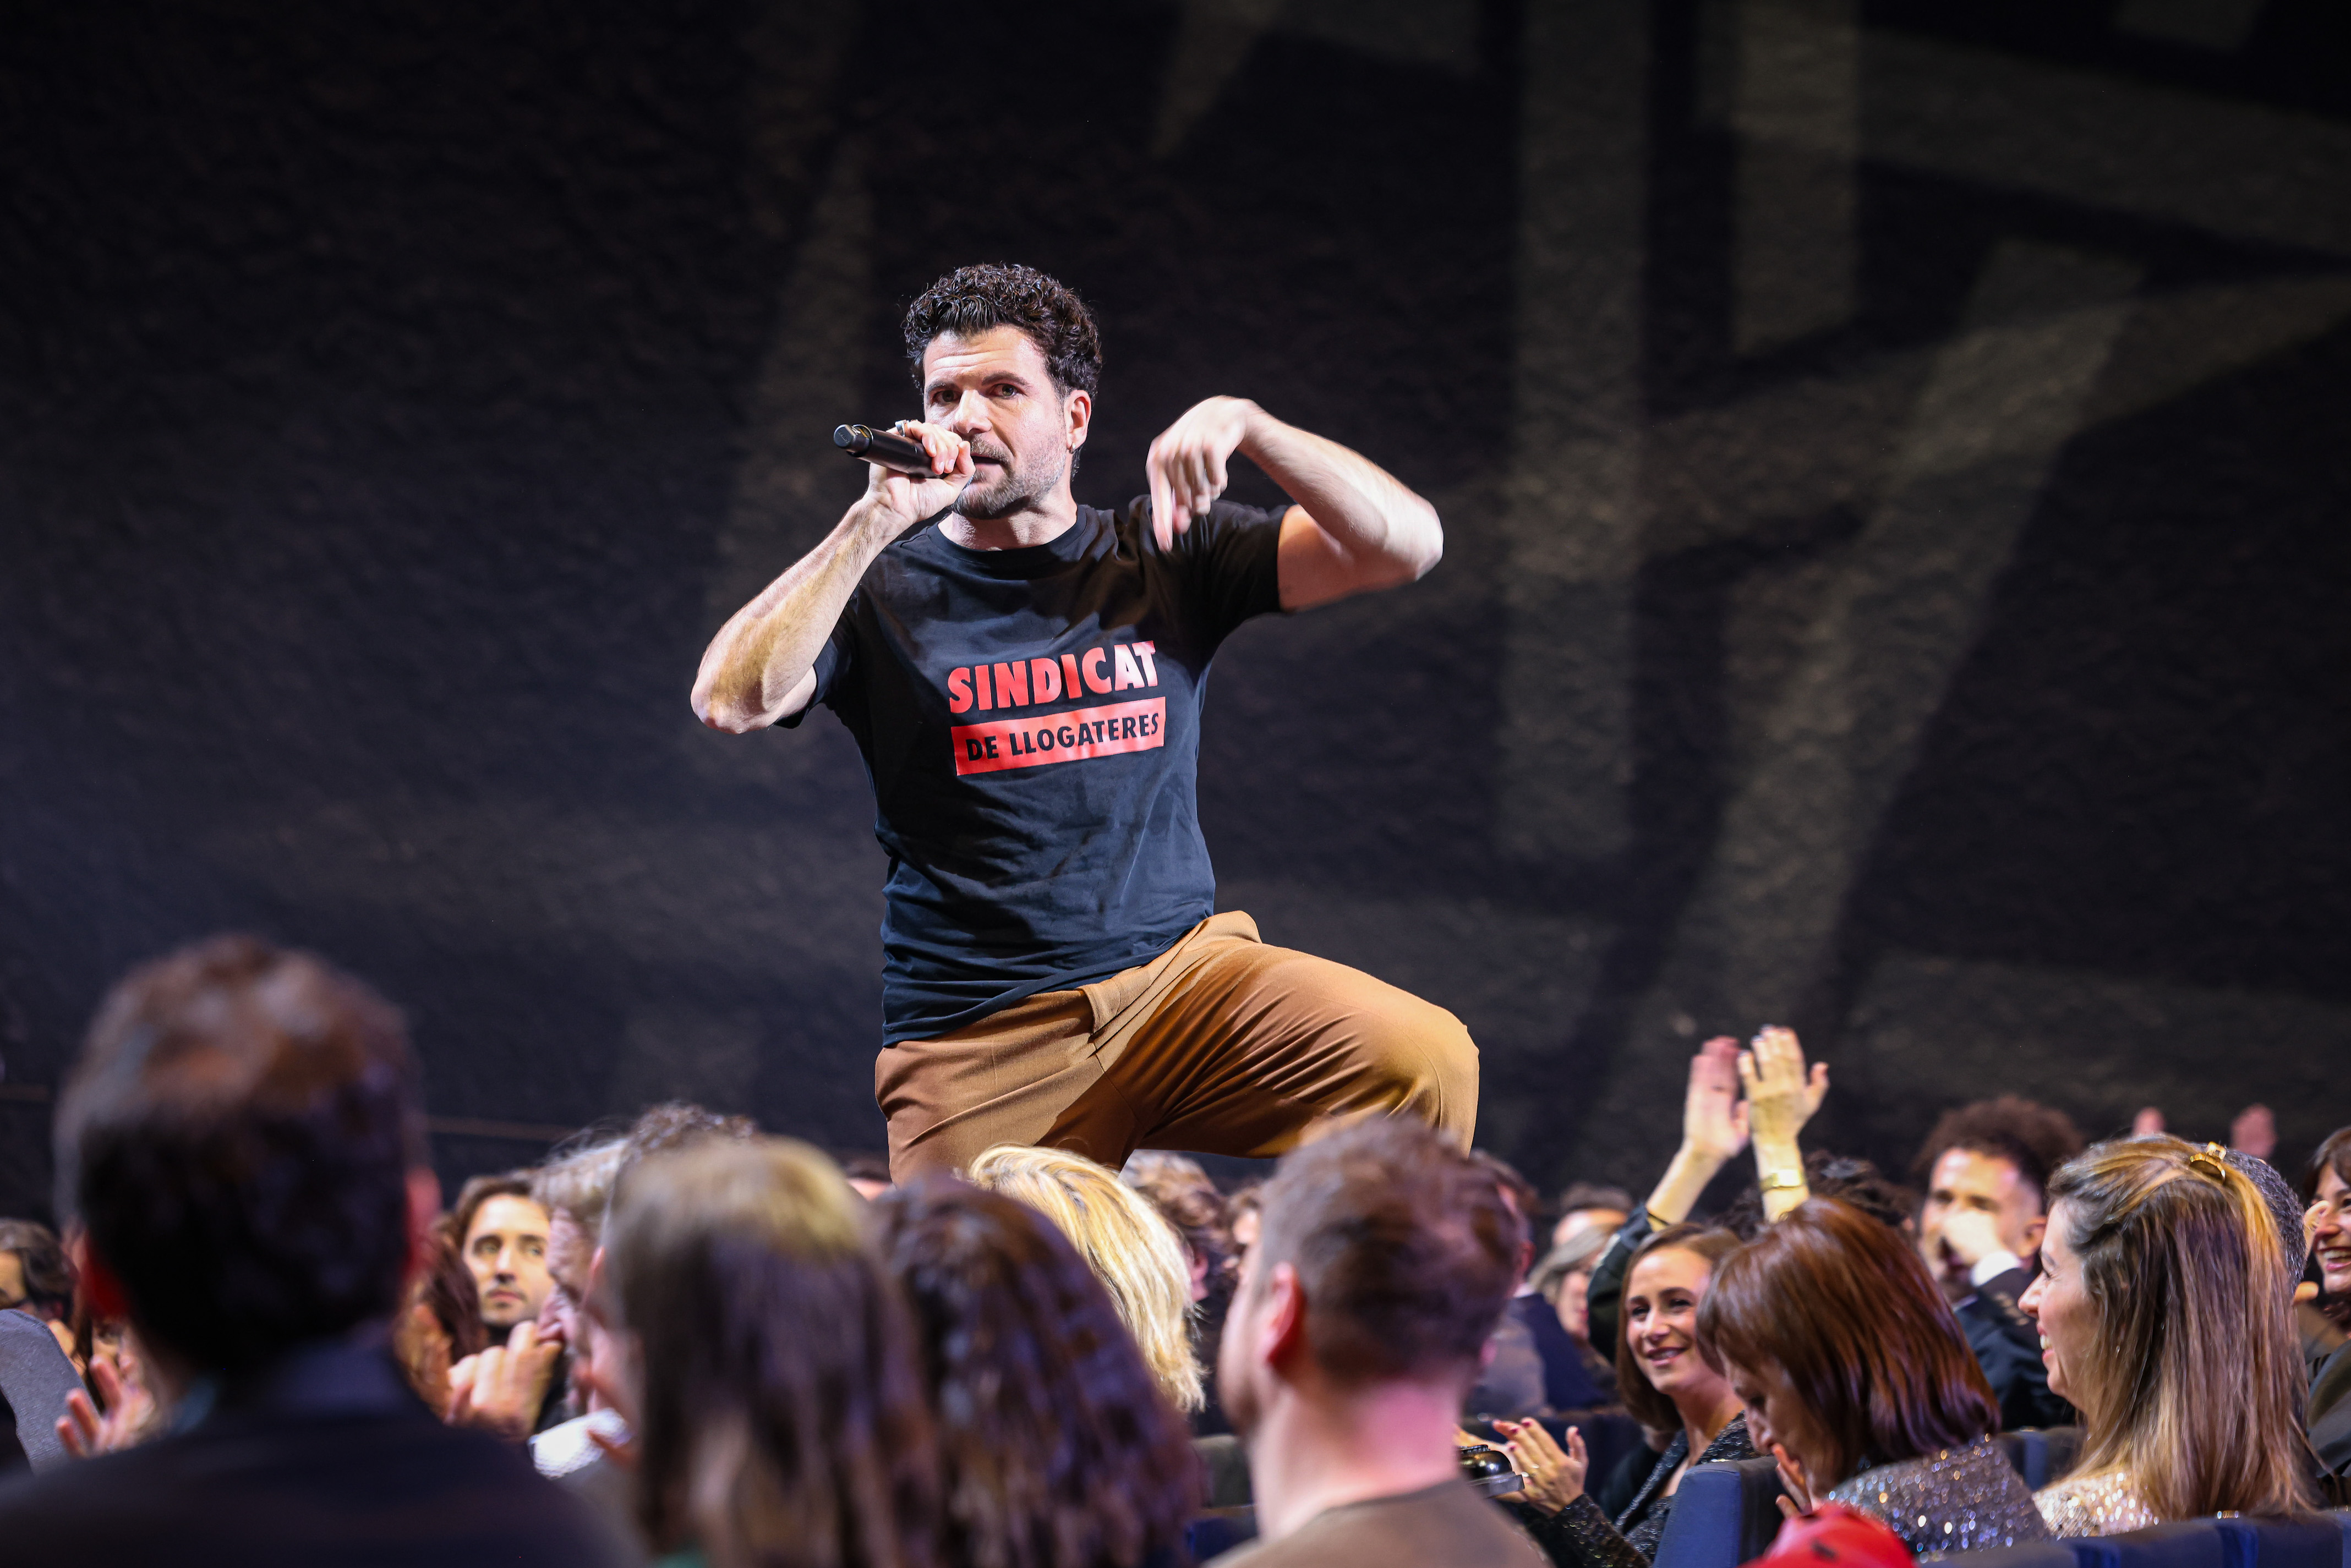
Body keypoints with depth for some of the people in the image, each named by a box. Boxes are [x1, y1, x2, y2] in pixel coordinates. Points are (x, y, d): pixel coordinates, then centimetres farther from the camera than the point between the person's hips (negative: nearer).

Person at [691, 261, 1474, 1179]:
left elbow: (1406, 545, 1)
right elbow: (730, 702, -13)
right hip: (982, 1049, -1)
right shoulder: (882, 589, 5)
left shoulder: (1163, 558, 9)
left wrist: (1245, 427, -13)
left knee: (1427, 1061, -22)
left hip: (1179, 973, 1)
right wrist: (878, 521, -14)